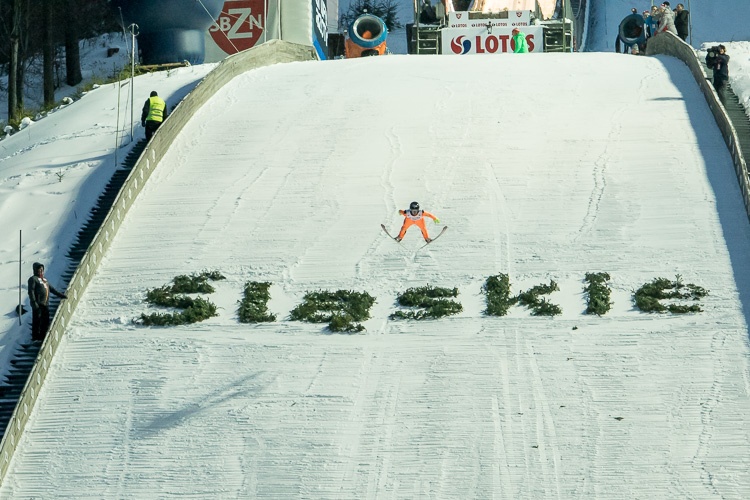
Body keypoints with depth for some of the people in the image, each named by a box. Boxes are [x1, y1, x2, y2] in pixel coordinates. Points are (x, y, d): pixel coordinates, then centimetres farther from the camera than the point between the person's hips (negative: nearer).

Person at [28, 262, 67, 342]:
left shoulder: (44, 279, 21)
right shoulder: (33, 279, -3)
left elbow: (52, 289, 29)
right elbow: (31, 291, -11)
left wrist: (61, 295, 29)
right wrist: (34, 302, -21)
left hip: (45, 304, 8)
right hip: (38, 304, -8)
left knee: (46, 321, 7)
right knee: (37, 320, -6)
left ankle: (43, 336, 14)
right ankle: (35, 337, -1)